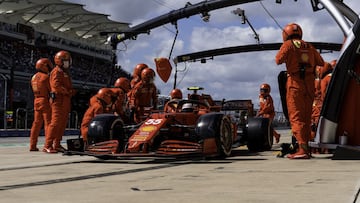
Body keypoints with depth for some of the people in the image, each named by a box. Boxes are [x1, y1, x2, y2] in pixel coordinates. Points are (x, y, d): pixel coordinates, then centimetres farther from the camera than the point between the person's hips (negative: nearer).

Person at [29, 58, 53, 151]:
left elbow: (35, 91, 15)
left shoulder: (33, 77, 13)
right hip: (46, 101, -7)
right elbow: (51, 90, -11)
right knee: (48, 123, -5)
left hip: (36, 101, 7)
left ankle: (33, 145, 9)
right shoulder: (46, 77, -11)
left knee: (37, 123, 9)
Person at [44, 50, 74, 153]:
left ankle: (57, 144, 17)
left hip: (65, 101, 10)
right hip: (58, 100, -10)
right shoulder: (57, 71, -7)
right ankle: (47, 146, -14)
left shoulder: (65, 72, 24)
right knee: (55, 122, -14)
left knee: (63, 123, 11)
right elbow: (56, 85, -20)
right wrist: (68, 91, -18)